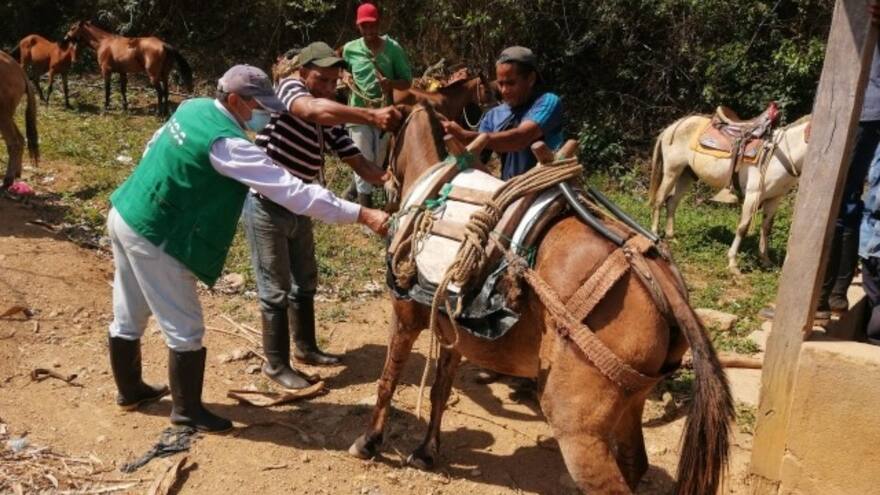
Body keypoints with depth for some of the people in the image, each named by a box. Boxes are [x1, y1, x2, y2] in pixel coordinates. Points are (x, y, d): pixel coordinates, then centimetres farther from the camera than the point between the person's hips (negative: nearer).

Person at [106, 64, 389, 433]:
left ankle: (129, 390, 42)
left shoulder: (193, 108, 1)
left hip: (124, 216, 10)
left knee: (129, 318, 23)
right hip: (152, 236, -10)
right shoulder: (226, 143, -26)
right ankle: (187, 409, 20)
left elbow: (154, 148, 18)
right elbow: (291, 191, -31)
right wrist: (361, 215, -31)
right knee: (184, 329, 4)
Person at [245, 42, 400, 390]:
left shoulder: (332, 121, 3)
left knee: (305, 282, 19)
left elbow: (359, 164, -1)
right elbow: (315, 110, -39)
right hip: (266, 207, -8)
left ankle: (305, 348, 37)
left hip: (297, 207, 8)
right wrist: (372, 116, -44)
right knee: (276, 289, 0)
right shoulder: (288, 89, -15)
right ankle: (276, 364, 16)